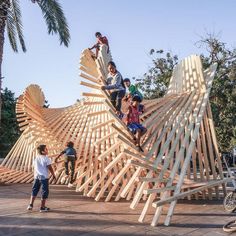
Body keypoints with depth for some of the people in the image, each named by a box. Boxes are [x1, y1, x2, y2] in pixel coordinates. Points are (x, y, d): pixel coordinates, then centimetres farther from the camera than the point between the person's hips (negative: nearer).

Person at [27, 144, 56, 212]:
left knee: (35, 190, 19)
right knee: (45, 191, 3)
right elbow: (50, 168, -10)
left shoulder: (36, 158, 9)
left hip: (37, 176, 6)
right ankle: (42, 207, 7)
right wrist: (53, 175, 2)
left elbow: (34, 168, 13)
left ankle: (31, 205, 17)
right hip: (44, 177, -6)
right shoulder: (46, 158, -10)